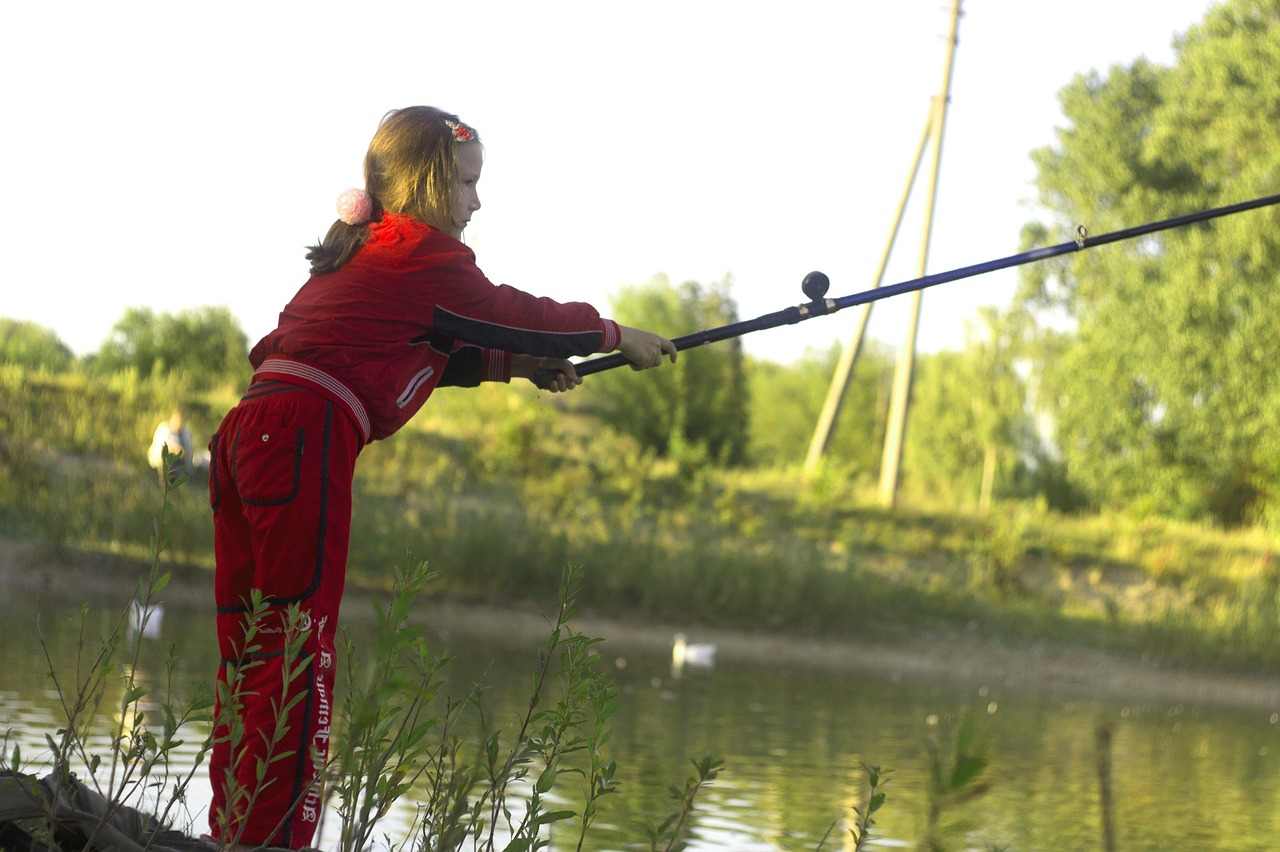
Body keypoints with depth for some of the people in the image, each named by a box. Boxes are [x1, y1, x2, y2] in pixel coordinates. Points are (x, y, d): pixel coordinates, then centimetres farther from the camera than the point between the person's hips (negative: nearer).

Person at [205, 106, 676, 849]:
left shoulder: (358, 253, 25)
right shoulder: (426, 254, -1)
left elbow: (431, 349, 33)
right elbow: (514, 315, 9)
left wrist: (522, 364, 29)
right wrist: (616, 335, 23)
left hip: (249, 430, 9)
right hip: (303, 438, -9)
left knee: (251, 653, 9)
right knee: (301, 649, -9)